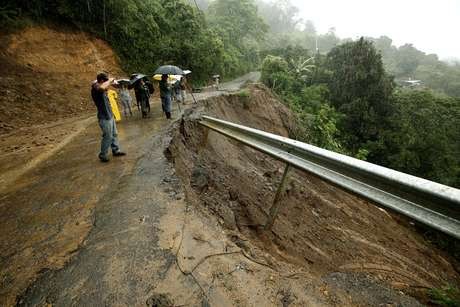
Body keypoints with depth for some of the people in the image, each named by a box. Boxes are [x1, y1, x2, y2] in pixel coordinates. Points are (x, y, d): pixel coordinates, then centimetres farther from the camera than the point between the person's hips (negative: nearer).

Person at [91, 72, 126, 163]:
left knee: (114, 134, 18)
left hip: (110, 115, 10)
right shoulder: (95, 87, -19)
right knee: (108, 137, -2)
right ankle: (103, 155, 11)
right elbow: (102, 88, -42)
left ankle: (116, 150, 32)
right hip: (104, 118, -10)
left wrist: (111, 83, 10)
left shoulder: (100, 86, 8)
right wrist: (110, 81, -25)